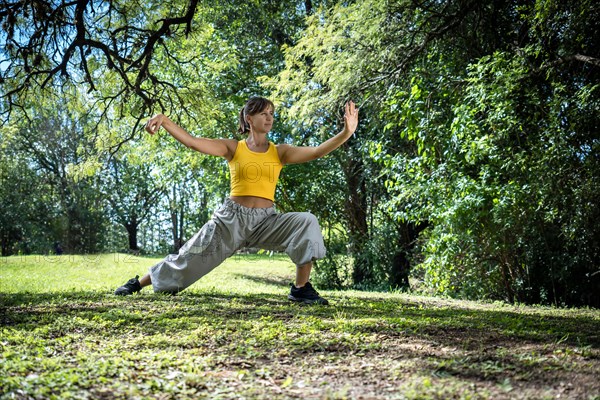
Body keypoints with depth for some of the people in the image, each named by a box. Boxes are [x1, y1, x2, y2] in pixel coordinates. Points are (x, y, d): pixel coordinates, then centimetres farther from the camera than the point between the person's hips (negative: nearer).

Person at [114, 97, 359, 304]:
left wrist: (346, 133, -22)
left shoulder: (279, 152, 5)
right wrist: (164, 121, -23)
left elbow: (317, 152, -8)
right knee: (188, 259, 4)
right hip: (232, 218, -1)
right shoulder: (233, 148, 1)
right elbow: (193, 142, -9)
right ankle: (138, 282, 30)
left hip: (266, 220, 1)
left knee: (307, 223, -25)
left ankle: (301, 289, -15)